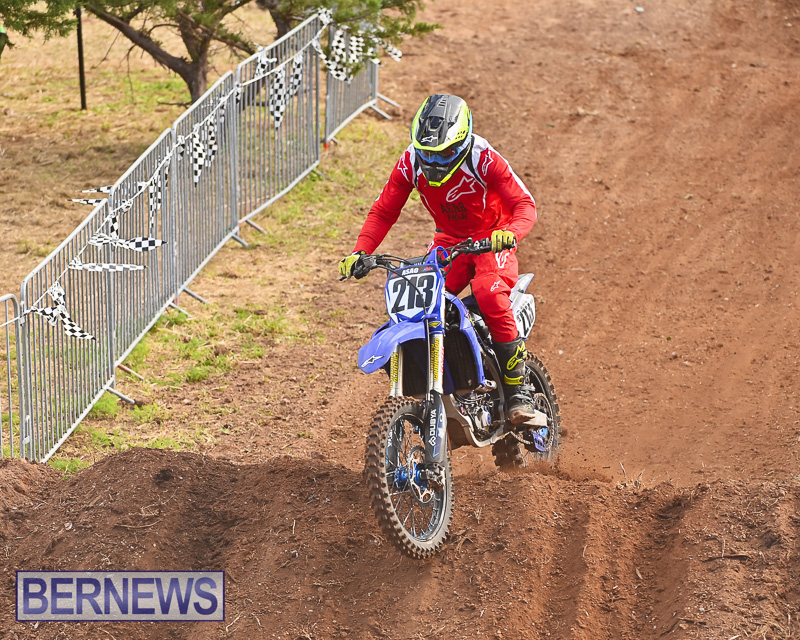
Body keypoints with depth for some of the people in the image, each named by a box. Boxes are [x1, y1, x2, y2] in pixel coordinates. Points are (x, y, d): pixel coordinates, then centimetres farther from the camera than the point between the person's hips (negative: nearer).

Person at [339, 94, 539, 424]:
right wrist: (360, 251, -21)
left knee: (490, 296, -32)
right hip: (449, 240, 4)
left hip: (492, 239, -4)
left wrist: (510, 233, -48)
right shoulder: (411, 161, -12)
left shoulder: (483, 159, -23)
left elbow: (524, 204, -25)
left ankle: (517, 392, -25)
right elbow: (383, 211, -5)